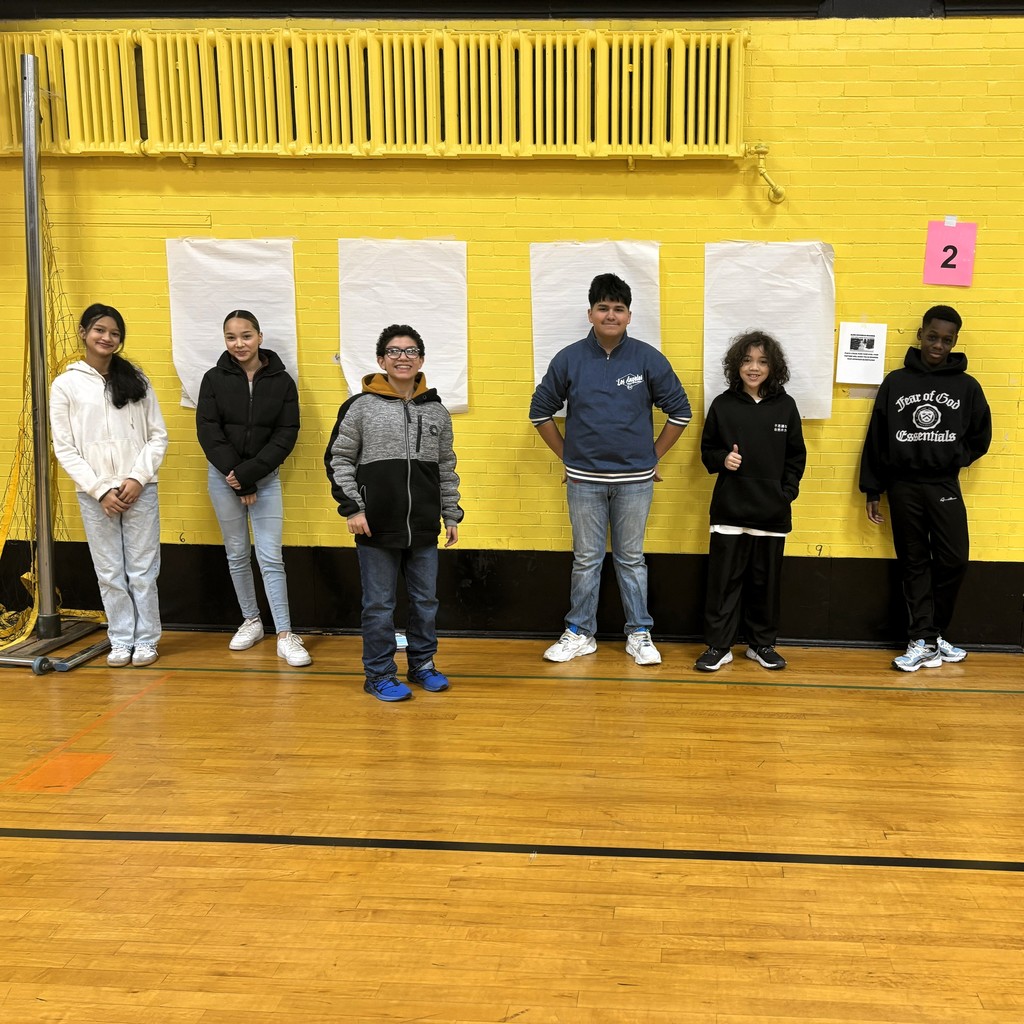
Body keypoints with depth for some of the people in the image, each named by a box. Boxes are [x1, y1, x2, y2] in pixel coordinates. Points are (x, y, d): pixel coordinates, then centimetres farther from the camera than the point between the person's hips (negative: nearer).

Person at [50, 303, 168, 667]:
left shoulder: (136, 380, 5)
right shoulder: (66, 385, 2)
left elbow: (158, 436, 4)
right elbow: (64, 449, 0)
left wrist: (137, 478, -9)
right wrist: (100, 490, -8)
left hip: (140, 490, 0)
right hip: (94, 494, 0)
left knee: (142, 570, 5)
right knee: (110, 572, 8)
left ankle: (146, 640, 17)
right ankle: (121, 640, 20)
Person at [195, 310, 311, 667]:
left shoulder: (282, 381, -4)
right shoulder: (214, 379, -2)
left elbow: (286, 435, -7)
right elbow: (208, 431, -5)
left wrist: (249, 473, -15)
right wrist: (237, 480, -12)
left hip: (265, 478, -2)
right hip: (223, 477, 2)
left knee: (270, 557, -5)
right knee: (237, 553, 11)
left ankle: (285, 636, -3)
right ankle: (251, 621, 27)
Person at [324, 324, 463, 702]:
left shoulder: (436, 410, 7)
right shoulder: (361, 407, -3)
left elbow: (446, 468, 13)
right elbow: (338, 460, -1)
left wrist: (451, 514, 11)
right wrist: (352, 507, -8)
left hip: (424, 528, 4)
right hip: (377, 528, -3)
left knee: (425, 601, 13)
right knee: (379, 605, 6)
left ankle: (422, 664, 31)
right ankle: (379, 674, 20)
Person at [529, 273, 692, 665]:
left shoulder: (648, 359, -3)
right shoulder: (569, 359, -1)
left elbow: (679, 411, 3)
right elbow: (540, 411, 8)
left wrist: (653, 456, 2)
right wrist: (566, 455, 4)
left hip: (634, 480, 0)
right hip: (584, 481, 1)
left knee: (631, 559, 10)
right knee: (586, 559, 10)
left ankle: (639, 634, 22)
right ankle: (579, 633, 22)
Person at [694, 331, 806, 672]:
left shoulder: (785, 406, 3)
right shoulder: (723, 405, 1)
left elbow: (796, 457, 8)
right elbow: (707, 450, 8)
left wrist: (787, 493, -2)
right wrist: (722, 459, -12)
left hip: (773, 513, 1)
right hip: (729, 510, -1)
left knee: (766, 580, 10)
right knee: (723, 579, 2)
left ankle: (762, 644, 24)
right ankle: (718, 646, 12)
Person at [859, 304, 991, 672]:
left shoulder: (967, 386, 3)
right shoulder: (895, 382, 2)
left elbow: (981, 437, 12)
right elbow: (876, 439, 3)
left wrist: (952, 461, -2)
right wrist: (872, 490, 1)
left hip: (945, 487, 0)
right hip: (903, 486, 0)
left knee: (954, 560, -4)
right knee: (914, 565, 4)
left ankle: (932, 635, 15)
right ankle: (922, 642, 10)